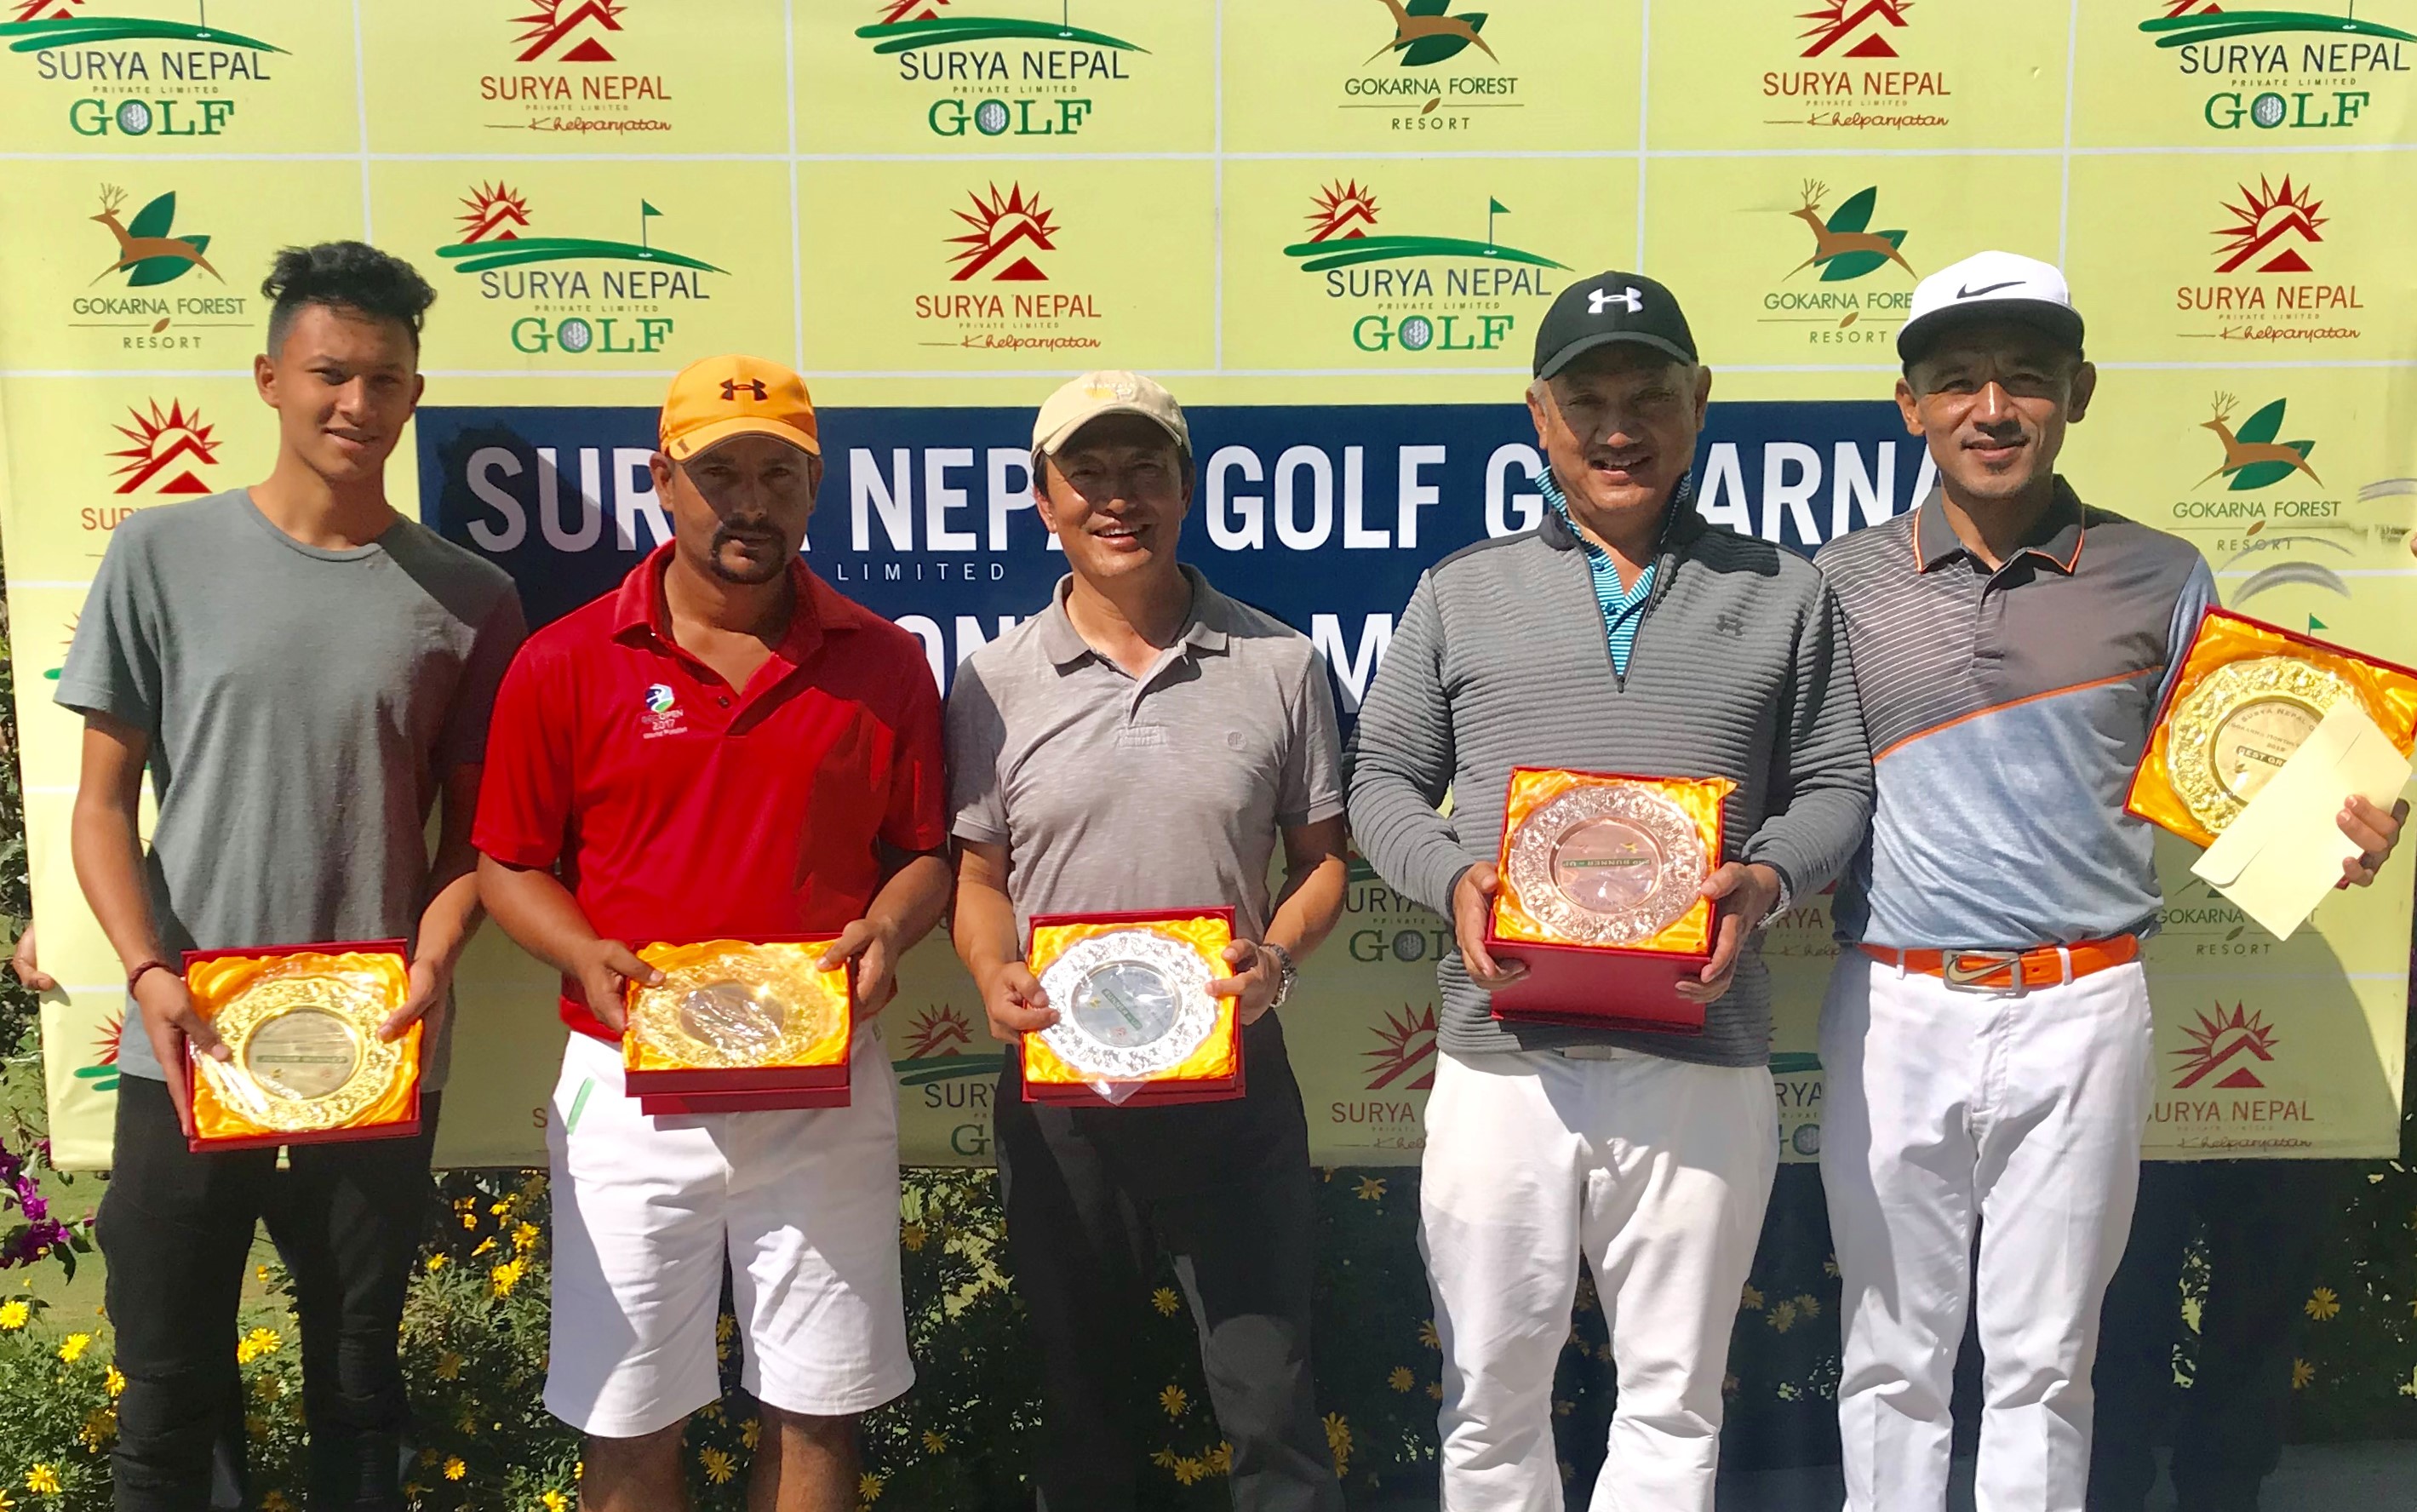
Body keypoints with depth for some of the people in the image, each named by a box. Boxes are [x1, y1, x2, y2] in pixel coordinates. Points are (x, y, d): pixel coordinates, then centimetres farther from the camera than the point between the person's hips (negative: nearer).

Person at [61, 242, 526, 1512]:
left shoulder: (466, 597, 2)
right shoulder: (163, 554, 0)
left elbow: (472, 831, 6)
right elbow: (104, 800, 2)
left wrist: (430, 969, -11)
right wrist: (150, 974, -12)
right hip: (187, 1052, 0)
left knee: (357, 1386, 15)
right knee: (169, 1396, 11)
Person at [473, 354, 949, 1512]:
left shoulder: (884, 662, 1)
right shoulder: (564, 664, -2)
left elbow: (924, 852, 7)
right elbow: (509, 865, 4)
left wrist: (884, 932, -13)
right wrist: (587, 958, -14)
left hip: (826, 1095, 1)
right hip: (630, 1089, 0)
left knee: (818, 1412, 12)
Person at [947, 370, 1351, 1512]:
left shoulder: (1279, 665, 0)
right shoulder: (996, 681, 1)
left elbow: (1321, 856, 5)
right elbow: (979, 878, 6)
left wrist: (1277, 958, -13)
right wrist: (995, 980, -13)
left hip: (1233, 1081, -1)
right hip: (1056, 1090, 1)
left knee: (1272, 1406, 6)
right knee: (1081, 1406, 18)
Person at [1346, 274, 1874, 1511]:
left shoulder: (1783, 593, 11)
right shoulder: (1463, 592, 10)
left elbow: (1834, 786, 11)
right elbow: (1383, 780, 10)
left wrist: (1766, 878, -10)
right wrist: (1453, 878, -10)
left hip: (1703, 1058, 0)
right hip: (1503, 1058, 0)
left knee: (1673, 1405, 10)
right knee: (1492, 1396, 10)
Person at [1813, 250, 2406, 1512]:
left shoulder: (2161, 581, 3)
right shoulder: (1843, 583, 2)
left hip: (2080, 1015, 0)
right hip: (1893, 1012, 0)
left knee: (2044, 1360, 11)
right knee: (1892, 1355, 11)